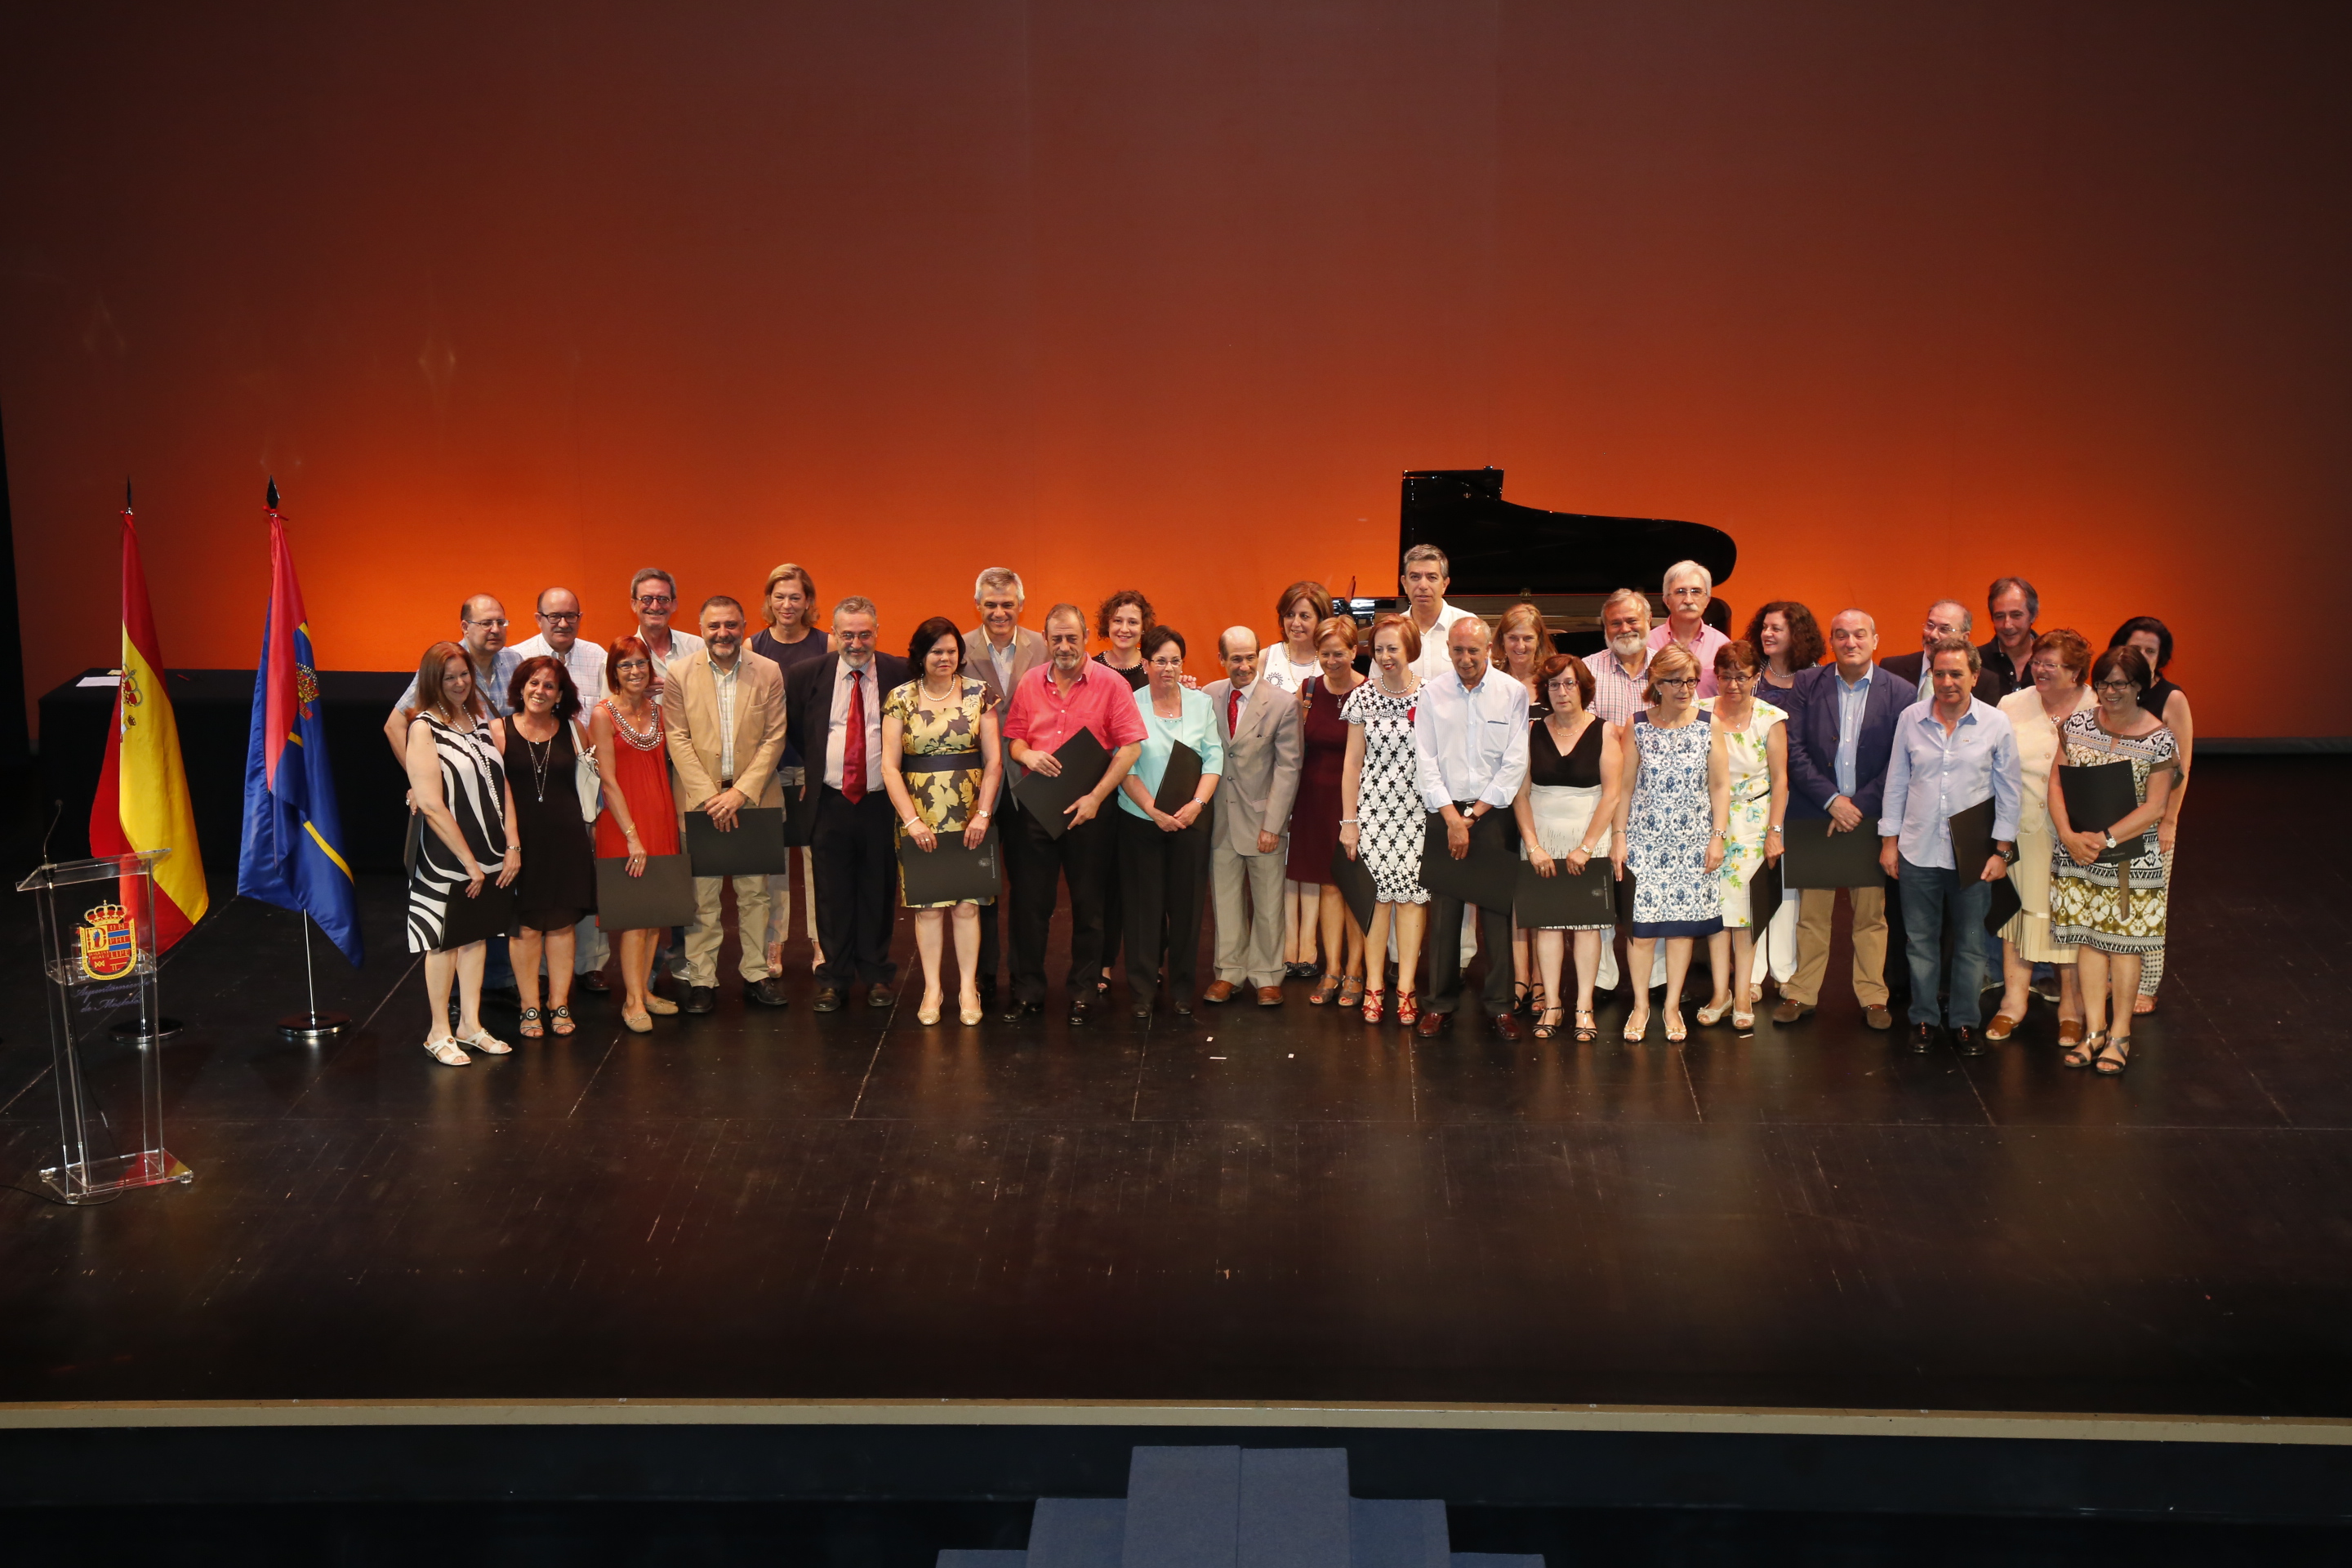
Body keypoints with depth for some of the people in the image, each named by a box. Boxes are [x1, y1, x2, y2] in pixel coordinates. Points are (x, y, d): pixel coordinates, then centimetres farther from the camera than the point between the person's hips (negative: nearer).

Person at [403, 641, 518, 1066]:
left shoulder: (482, 721, 7)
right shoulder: (425, 728, -13)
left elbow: (501, 784, 6)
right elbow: (431, 804, -18)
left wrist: (512, 846, -2)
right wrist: (468, 861, -16)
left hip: (488, 853, 6)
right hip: (445, 855, -6)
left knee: (476, 934, 13)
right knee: (444, 940, 5)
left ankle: (471, 1025, 23)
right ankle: (439, 1033, 17)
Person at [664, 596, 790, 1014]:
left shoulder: (768, 673, 3)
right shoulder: (679, 674, 2)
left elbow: (774, 738, 0)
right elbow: (677, 740, -1)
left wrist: (741, 792, -9)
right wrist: (709, 795, -10)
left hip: (753, 796, 1)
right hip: (700, 798, -1)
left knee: (754, 892, 7)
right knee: (702, 896, 0)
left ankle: (756, 974, 17)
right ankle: (702, 980, 8)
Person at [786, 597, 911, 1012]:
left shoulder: (901, 674, -2)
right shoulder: (807, 675, 2)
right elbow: (786, 728, 12)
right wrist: (806, 769, 7)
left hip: (882, 803, -1)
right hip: (830, 803, 1)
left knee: (878, 895, 9)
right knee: (833, 896, 7)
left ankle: (876, 977, 21)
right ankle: (834, 980, 17)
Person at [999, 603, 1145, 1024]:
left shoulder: (1110, 684, -5)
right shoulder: (1030, 683, 6)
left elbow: (1131, 745, -10)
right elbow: (1013, 737, 13)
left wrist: (1096, 797, -16)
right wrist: (1026, 754, -12)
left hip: (1088, 809, -3)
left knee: (1088, 904, 7)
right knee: (1030, 902, 5)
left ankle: (1084, 991, 18)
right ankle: (1028, 992, 15)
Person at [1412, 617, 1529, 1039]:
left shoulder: (1512, 692, 1)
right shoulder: (1432, 693, 3)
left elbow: (1515, 762, -2)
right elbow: (1425, 761, 1)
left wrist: (1476, 813, -5)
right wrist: (1452, 817, -7)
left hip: (1493, 811, -1)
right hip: (1446, 811, 1)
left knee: (1496, 909, -2)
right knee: (1443, 909, 0)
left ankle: (1500, 1005, 6)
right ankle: (1441, 1003, 9)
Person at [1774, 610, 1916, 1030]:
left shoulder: (1900, 692, 0)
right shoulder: (1808, 685, 2)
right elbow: (1794, 751, -2)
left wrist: (1859, 806, -10)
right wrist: (1832, 799, -11)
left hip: (1870, 818, 0)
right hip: (1815, 816, 0)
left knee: (1871, 914, 6)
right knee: (1811, 912, 5)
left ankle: (1872, 997, 16)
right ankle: (1801, 993, 15)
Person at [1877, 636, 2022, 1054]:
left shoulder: (1996, 723, -2)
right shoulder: (1911, 719, 1)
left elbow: (2009, 793, 3)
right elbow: (1896, 783, 7)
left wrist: (2002, 851, 0)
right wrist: (1889, 841, 6)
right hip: (1918, 851, 1)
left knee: (1970, 944, 8)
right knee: (1920, 942, 9)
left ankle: (1964, 1022, 21)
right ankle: (1924, 1019, 22)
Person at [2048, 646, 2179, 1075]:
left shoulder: (2159, 740, -8)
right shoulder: (2075, 726, 2)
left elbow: (2153, 807, -11)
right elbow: (2056, 785, 2)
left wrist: (2105, 839, -18)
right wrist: (2068, 836, -11)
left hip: (2131, 856, -3)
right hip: (2077, 851, 3)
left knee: (2124, 942, 3)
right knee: (2088, 937, 8)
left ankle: (2119, 1034, 15)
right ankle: (2094, 1030, 17)